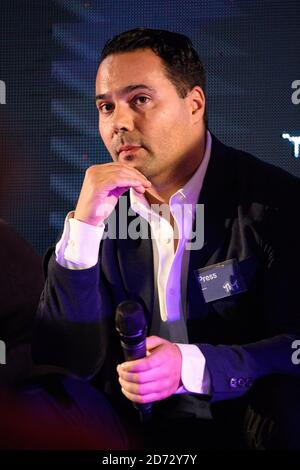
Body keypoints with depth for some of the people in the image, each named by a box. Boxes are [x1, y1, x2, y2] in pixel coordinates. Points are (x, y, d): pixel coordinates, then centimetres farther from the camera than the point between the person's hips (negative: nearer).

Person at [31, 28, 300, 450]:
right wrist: (83, 226, -15)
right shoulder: (105, 213, 4)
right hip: (137, 431, 4)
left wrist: (189, 366, -30)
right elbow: (66, 363, -5)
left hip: (246, 424, -4)